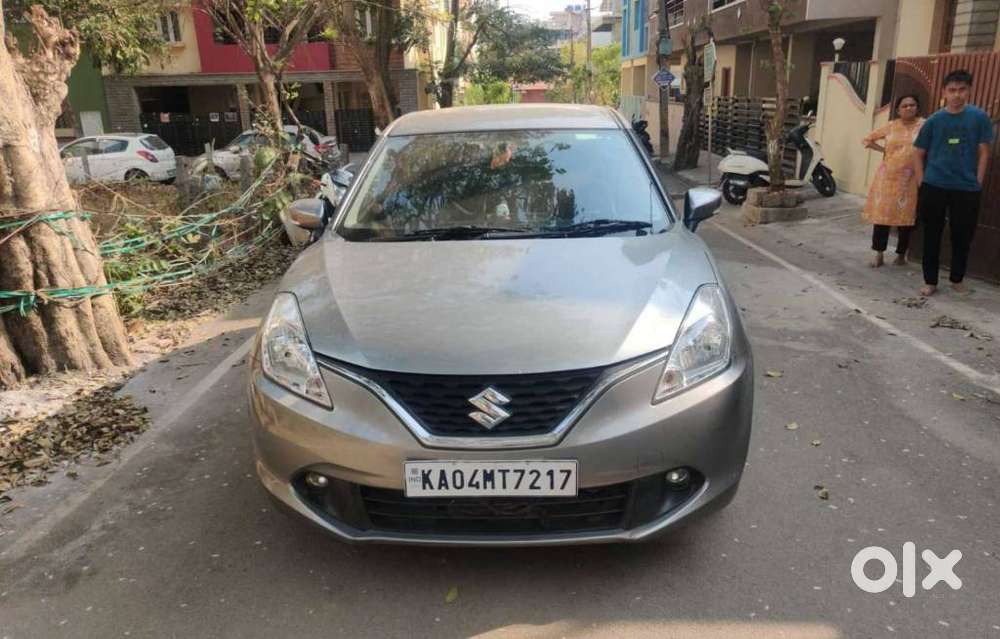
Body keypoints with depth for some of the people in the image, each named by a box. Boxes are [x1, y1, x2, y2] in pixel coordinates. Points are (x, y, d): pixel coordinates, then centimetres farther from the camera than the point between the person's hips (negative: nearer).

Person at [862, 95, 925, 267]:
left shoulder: (923, 125, -1)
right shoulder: (891, 127, 7)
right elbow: (867, 140, 16)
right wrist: (883, 149, 6)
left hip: (909, 180, -2)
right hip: (887, 177, 2)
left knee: (905, 216, 4)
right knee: (882, 213, 0)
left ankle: (901, 254, 17)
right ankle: (879, 253, 8)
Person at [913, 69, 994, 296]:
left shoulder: (979, 117, 0)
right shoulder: (933, 121, 1)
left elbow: (983, 153, 2)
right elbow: (919, 154, 6)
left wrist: (977, 184, -4)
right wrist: (921, 184, -2)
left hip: (966, 189, 0)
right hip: (934, 186, 0)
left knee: (962, 236, 8)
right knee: (931, 235, 5)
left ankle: (957, 279, 26)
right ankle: (930, 281, 15)